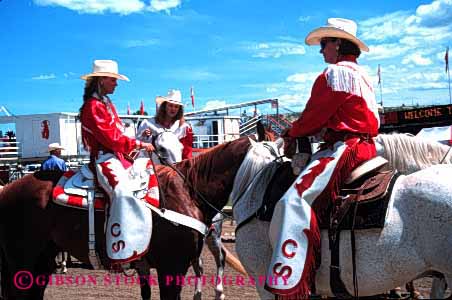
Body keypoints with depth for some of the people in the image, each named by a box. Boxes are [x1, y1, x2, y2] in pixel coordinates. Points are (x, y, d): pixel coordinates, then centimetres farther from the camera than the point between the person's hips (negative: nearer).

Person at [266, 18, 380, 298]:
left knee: (296, 198, -26)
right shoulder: (361, 74, 23)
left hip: (345, 146, -12)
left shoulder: (335, 72, -8)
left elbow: (314, 116, -10)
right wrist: (308, 132, 16)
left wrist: (292, 134, 6)